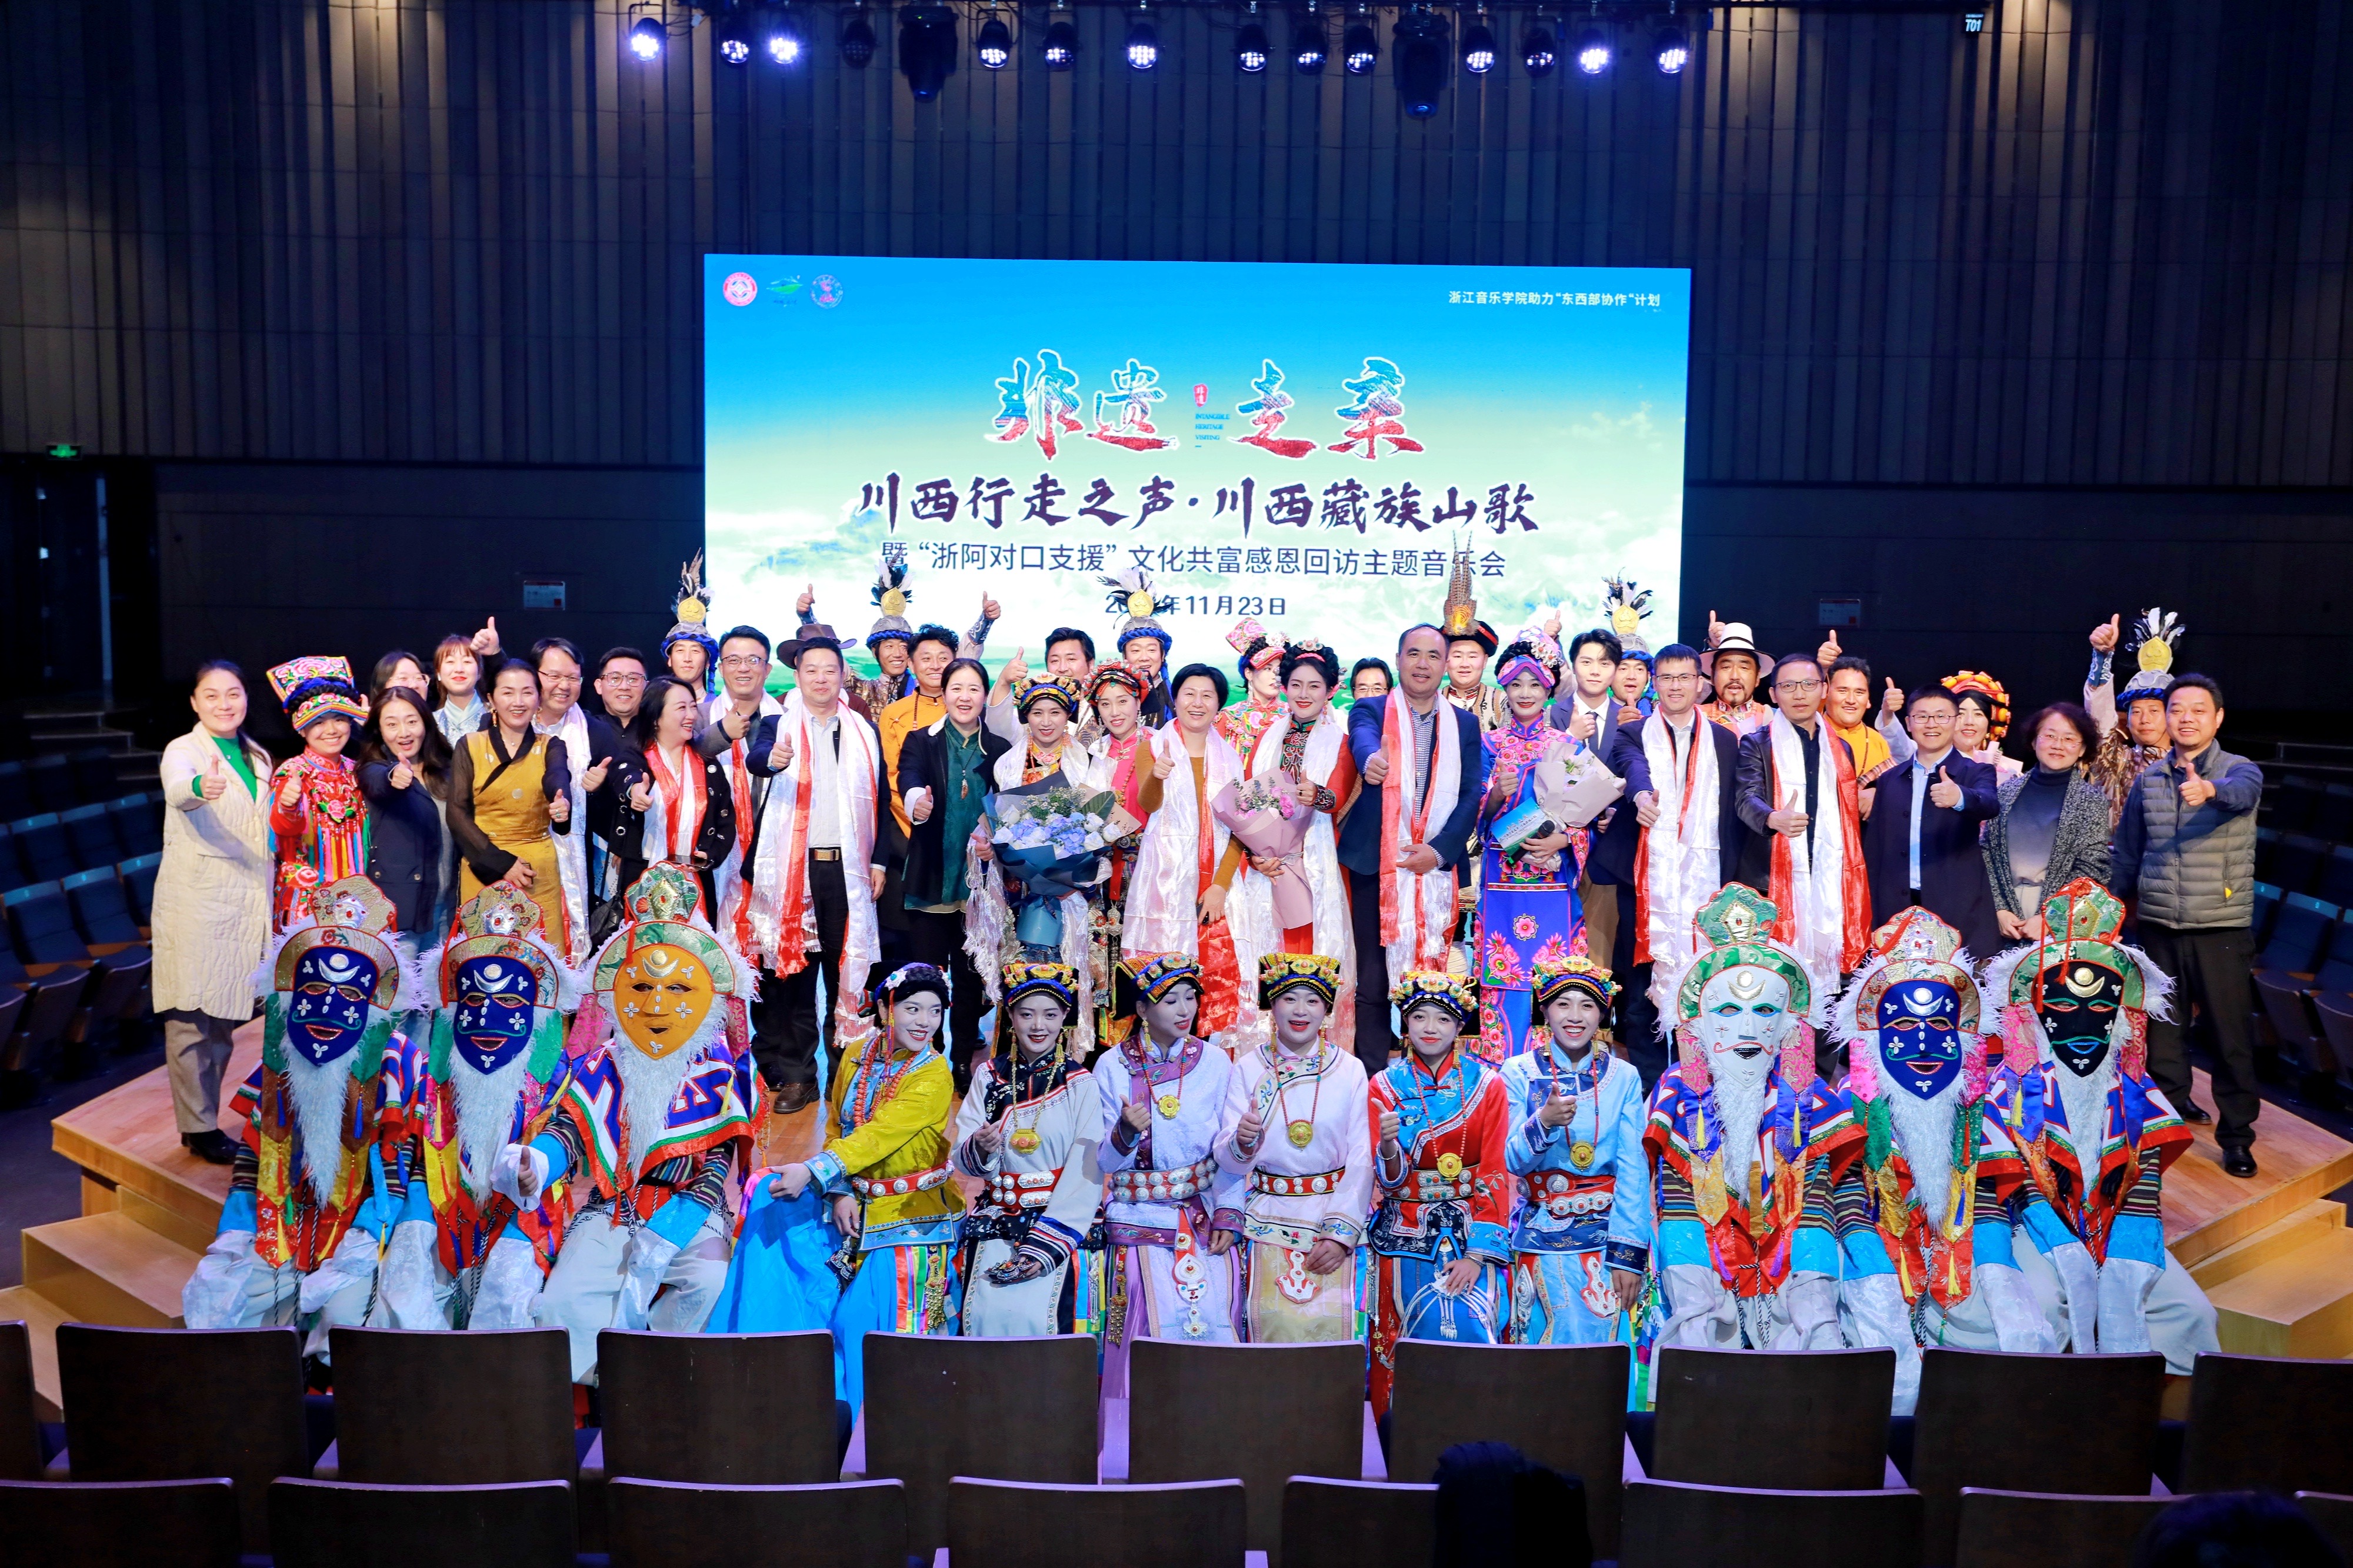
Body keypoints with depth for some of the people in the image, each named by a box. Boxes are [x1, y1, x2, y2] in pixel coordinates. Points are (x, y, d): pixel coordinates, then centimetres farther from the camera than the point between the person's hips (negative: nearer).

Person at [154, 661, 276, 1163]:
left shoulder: (258, 758, 12)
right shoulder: (183, 750, -8)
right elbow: (178, 790, -32)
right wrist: (201, 787, -54)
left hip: (247, 904, 6)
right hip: (196, 904, -6)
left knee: (224, 1016, 14)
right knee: (193, 1016, -2)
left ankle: (208, 1116, 26)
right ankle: (197, 1127, 7)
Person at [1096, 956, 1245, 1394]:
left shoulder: (1215, 1062, 1)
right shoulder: (1112, 1067, -2)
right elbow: (1106, 1161, -4)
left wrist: (1228, 1215, -6)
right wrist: (1125, 1133, -25)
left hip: (1205, 1218, 1)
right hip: (1141, 1222, -1)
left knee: (1211, 1321, -5)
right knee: (1150, 1330, -4)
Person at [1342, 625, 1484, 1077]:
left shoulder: (1465, 724, 13)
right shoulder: (1370, 711, 6)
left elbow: (1471, 794, 4)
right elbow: (1362, 739, -18)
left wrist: (1439, 850, -10)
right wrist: (1371, 759, -43)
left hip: (1437, 867, 2)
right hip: (1376, 865, -1)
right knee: (1373, 980, 0)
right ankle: (1374, 1079, 7)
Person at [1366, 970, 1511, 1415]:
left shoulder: (1487, 1084, 0)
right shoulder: (1385, 1087, 1)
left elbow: (1496, 1175, -4)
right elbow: (1388, 1182, -4)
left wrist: (1478, 1253, -12)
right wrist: (1389, 1148, -26)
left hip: (1473, 1233, 0)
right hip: (1407, 1238, 1)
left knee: (1474, 1339, -10)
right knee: (1408, 1347, 1)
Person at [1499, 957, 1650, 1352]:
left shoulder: (1624, 1077, 1)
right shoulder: (1519, 1073, -1)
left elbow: (1633, 1170, -2)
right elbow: (1513, 1162, -5)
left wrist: (1628, 1253, -8)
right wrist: (1543, 1122, -25)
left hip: (1607, 1235, 1)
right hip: (1542, 1238, 0)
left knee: (1602, 1341, 2)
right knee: (1545, 1348, 3)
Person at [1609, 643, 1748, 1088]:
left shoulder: (1724, 740, 14)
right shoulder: (1633, 735, 9)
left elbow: (1736, 811, 12)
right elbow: (1632, 769, -15)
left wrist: (1731, 872, 3)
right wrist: (1641, 795, -37)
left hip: (1706, 880, 1)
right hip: (1648, 879, -1)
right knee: (1644, 981, -1)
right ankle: (1646, 1082, 7)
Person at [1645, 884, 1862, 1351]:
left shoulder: (1809, 1099, 5)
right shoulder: (1679, 1095, 2)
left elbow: (1816, 1206, -2)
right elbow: (1674, 1205, -5)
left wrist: (1817, 1314, -14)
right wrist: (1695, 1314, -16)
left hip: (1787, 1287, 2)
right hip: (1708, 1279, -1)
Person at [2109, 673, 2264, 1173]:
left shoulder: (2239, 770, -5)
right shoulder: (2149, 779, 5)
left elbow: (2241, 791, -31)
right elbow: (2126, 851, 12)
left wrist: (2210, 789, -52)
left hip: (2221, 926, -3)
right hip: (2159, 925, 3)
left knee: (2231, 1032, 1)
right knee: (2162, 1024, 11)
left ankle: (2236, 1134, 12)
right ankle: (2170, 1104, 27)